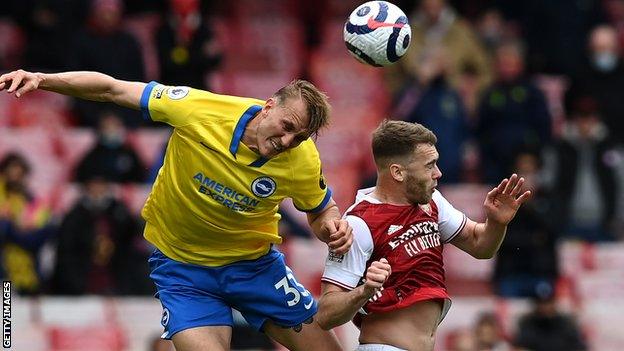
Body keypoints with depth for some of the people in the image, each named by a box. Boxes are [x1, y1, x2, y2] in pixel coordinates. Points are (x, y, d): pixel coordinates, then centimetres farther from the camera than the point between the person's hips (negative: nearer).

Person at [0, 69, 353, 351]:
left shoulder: (303, 161, -20)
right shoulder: (198, 110, -26)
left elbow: (322, 210, 3)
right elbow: (112, 89, -16)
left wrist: (331, 226, -21)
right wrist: (42, 79, -26)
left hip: (255, 263, 3)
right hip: (182, 265, -2)